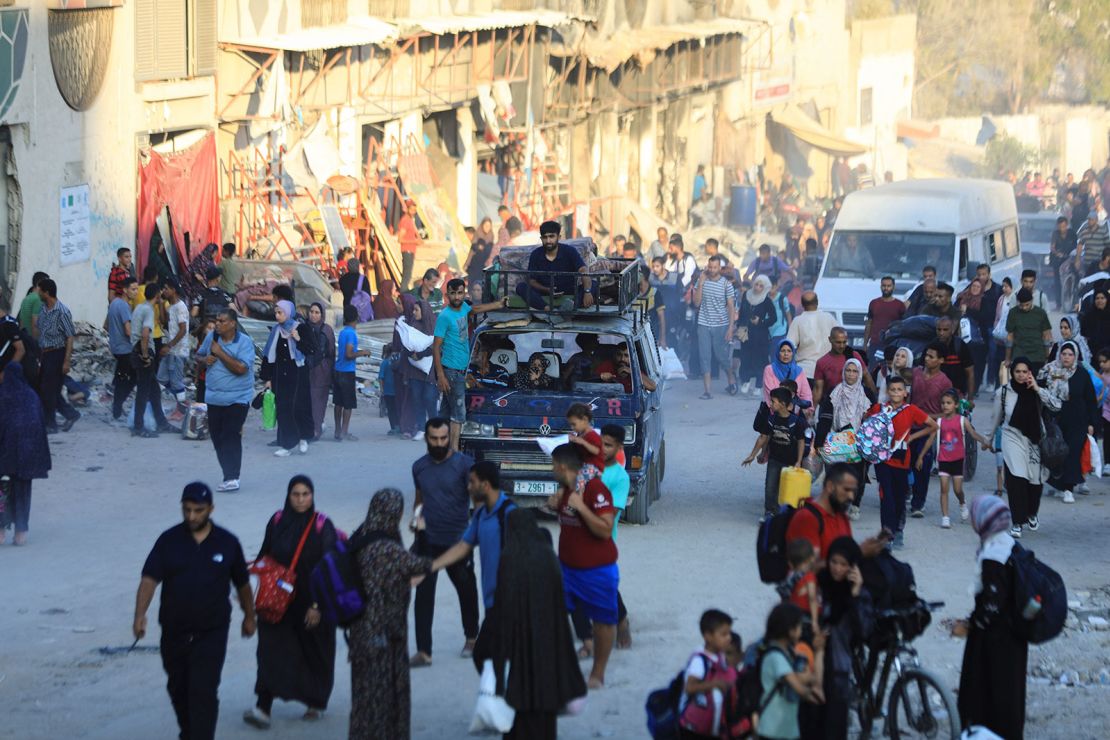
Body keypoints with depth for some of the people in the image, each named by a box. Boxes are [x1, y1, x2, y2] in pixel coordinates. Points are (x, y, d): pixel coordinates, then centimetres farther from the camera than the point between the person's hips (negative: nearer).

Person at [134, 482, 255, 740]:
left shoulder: (227, 543, -2)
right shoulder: (169, 541, -4)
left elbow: (242, 583, 11)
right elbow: (149, 579, -13)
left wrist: (249, 616, 19)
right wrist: (140, 615, -27)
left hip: (212, 633, -2)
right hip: (174, 631, 2)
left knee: (204, 692, -11)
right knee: (178, 688, 16)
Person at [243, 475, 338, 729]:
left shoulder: (322, 526, -10)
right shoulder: (277, 521, 0)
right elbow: (264, 558, 9)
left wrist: (318, 605, -13)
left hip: (310, 603, -2)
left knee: (314, 653, 11)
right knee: (272, 651, -6)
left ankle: (316, 703, 31)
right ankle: (263, 708, -10)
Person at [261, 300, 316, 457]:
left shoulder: (300, 328, -4)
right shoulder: (276, 331, 7)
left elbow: (313, 350, -7)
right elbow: (268, 356, 9)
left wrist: (299, 340, -20)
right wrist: (267, 378, 5)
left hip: (297, 375, -4)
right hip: (280, 376, 4)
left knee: (297, 407, -8)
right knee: (283, 409, 1)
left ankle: (303, 437, 15)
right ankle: (287, 445, 4)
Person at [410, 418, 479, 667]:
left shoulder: (464, 464, -10)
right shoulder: (419, 467, 5)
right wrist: (417, 515, 1)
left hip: (457, 541, -3)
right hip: (427, 541, 3)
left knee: (466, 590, 14)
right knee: (423, 595, -3)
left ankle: (471, 637, 36)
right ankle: (423, 651, -1)